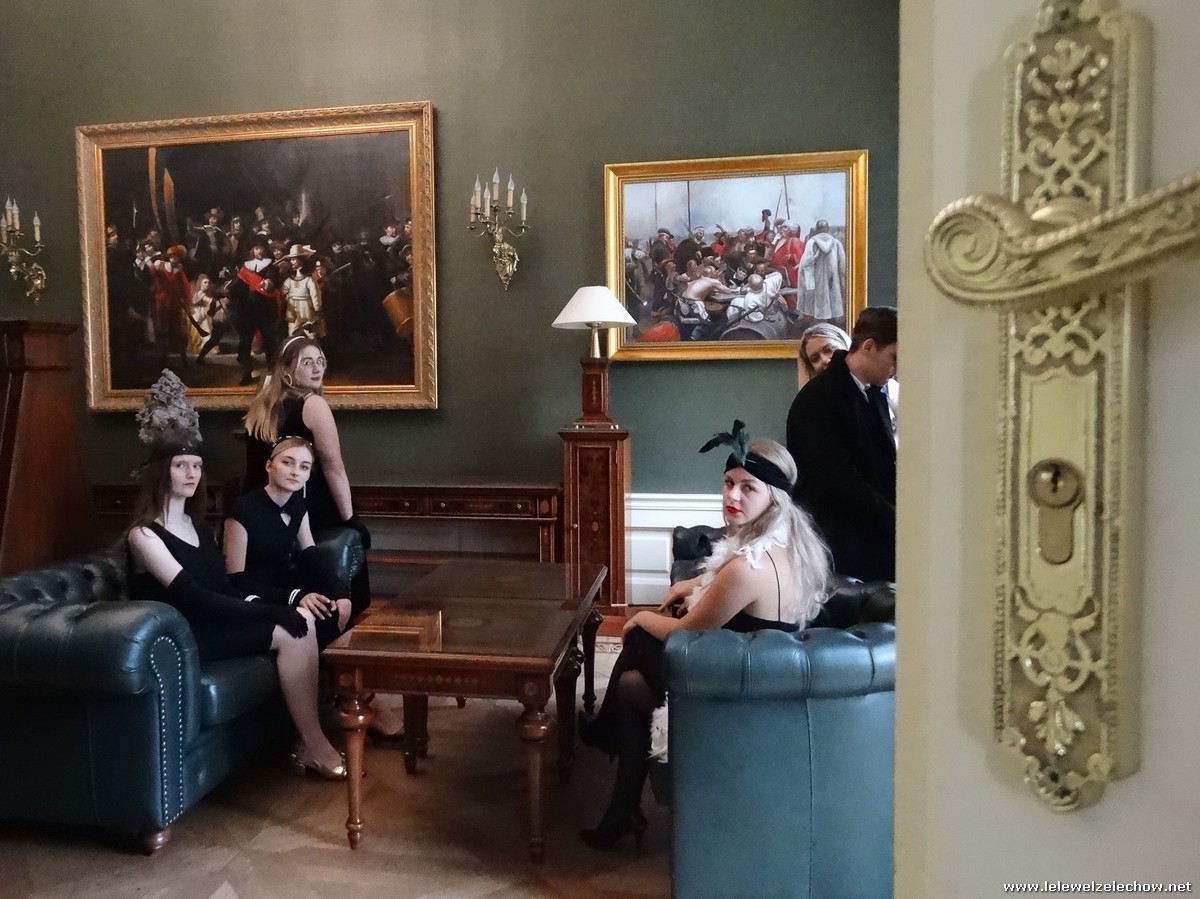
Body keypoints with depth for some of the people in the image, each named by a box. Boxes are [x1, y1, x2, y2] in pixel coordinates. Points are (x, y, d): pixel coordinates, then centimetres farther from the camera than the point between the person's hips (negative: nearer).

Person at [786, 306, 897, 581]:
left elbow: (885, 469, 16)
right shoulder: (818, 400, -13)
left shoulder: (875, 395, 13)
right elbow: (840, 481, -20)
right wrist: (901, 524, -18)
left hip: (877, 541, 7)